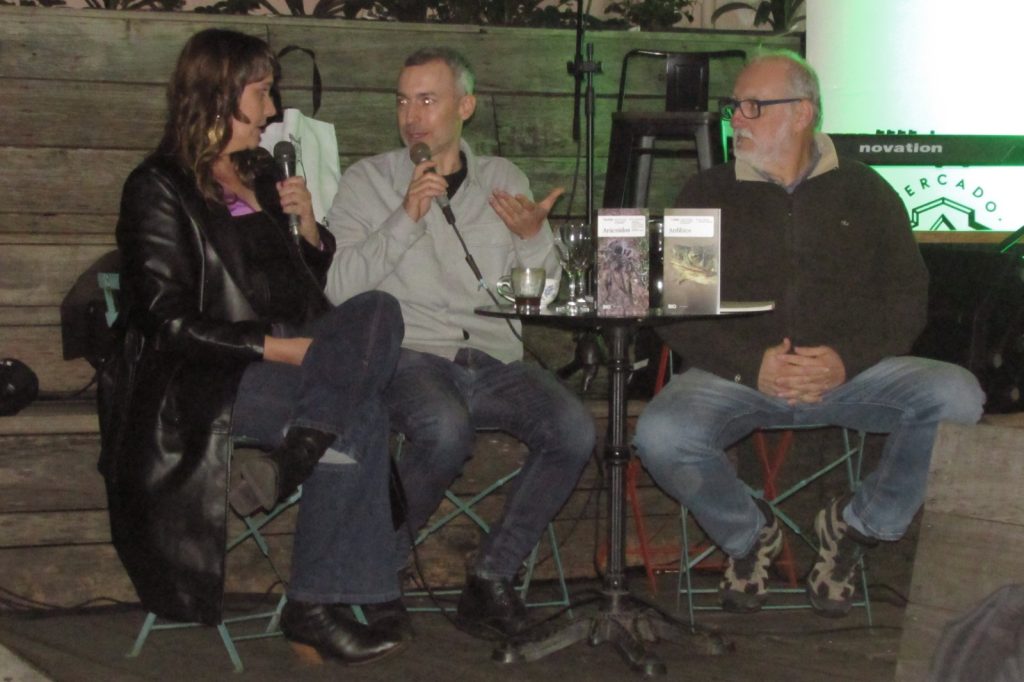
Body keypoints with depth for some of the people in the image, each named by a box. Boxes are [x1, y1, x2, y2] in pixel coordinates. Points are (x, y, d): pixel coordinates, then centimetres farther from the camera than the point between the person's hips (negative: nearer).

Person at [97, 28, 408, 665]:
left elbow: (311, 287, 29)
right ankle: (313, 606, -24)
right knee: (358, 423, -30)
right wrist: (278, 348, -18)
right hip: (205, 380, -7)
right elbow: (168, 324, -11)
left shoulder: (261, 175, 22)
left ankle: (291, 457, -33)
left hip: (287, 358, 7)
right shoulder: (160, 189, -2)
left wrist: (309, 227, 7)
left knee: (378, 310, -26)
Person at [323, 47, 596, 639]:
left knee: (574, 430, -25)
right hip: (409, 352, -3)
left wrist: (534, 238, -5)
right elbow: (339, 286, -4)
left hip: (494, 359, 4)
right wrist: (406, 217, -11)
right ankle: (379, 572, -13)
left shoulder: (504, 180, 19)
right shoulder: (369, 181, 11)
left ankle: (494, 575, -12)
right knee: (446, 430, -36)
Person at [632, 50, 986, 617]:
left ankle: (857, 525, 0)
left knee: (956, 396, -25)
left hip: (848, 373, 1)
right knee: (661, 435, -31)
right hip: (735, 377, 0)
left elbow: (906, 295, 5)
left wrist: (847, 359, -15)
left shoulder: (863, 192, 12)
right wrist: (752, 364, -15)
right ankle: (748, 536, 2)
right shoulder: (707, 195, 10)